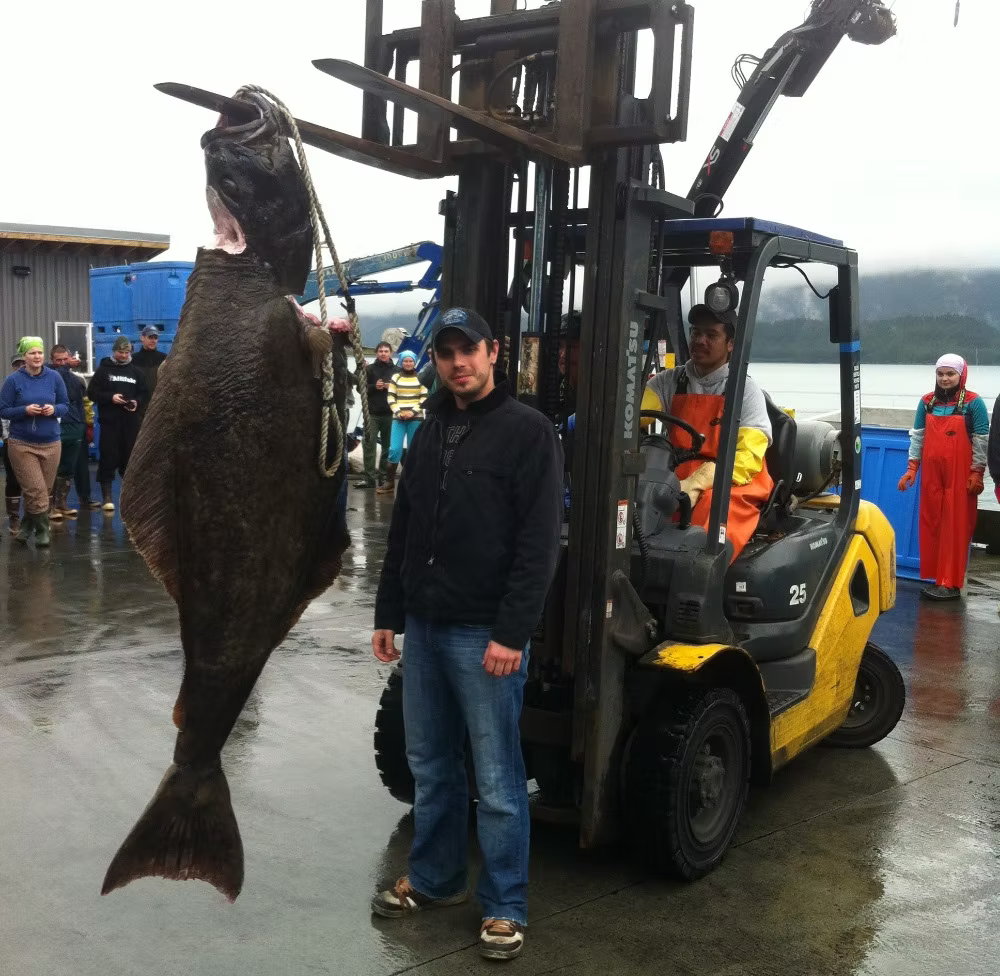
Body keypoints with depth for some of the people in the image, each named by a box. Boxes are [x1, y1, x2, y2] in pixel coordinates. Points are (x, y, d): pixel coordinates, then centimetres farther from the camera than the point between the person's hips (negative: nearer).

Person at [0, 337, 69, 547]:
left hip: (50, 443, 3)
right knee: (35, 490, -8)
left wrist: (54, 409, -15)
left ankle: (27, 527, 29)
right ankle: (42, 531, 9)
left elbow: (65, 405, 6)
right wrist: (24, 410, -19)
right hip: (21, 444, -3)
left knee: (44, 490, 10)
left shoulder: (54, 377, -1)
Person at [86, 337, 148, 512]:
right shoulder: (104, 369, 4)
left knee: (130, 458, 7)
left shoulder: (136, 371, 14)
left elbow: (143, 393, 14)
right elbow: (92, 392, 0)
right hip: (109, 421, -3)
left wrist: (137, 402, -7)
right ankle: (107, 497, 0)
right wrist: (110, 397, -15)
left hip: (131, 422, 3)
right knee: (108, 458, -4)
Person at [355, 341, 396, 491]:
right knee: (369, 444, -9)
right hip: (372, 413, -1)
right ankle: (369, 477, -8)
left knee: (387, 446, 7)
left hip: (390, 413, 1)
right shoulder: (370, 369, 5)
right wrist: (374, 386, -11)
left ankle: (383, 476, 16)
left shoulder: (397, 371, 5)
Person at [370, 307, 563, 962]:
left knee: (497, 780, 3)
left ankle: (505, 907, 16)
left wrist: (512, 633, -19)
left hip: (485, 634, -7)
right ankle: (436, 878, 34)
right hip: (424, 629, 7)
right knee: (431, 766, 17)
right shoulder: (431, 432, 13)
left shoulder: (527, 431, -9)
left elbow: (539, 544, -15)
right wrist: (389, 614, 14)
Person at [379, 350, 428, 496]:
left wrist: (413, 411, -11)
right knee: (394, 449, -8)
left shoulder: (420, 378, 6)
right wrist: (398, 411, -9)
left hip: (416, 418, -1)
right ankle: (389, 482, -4)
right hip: (398, 418, 1)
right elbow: (390, 397, 6)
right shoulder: (395, 378, 11)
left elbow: (424, 398, 1)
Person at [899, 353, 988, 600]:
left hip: (960, 475, -4)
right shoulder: (927, 402, 8)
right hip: (932, 474, 5)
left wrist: (976, 473, -7)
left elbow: (982, 441, -4)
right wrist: (911, 468, 6)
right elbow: (917, 436, 11)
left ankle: (951, 583, -1)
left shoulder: (973, 403, -4)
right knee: (931, 524, 6)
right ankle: (936, 578, 15)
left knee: (956, 526, -3)